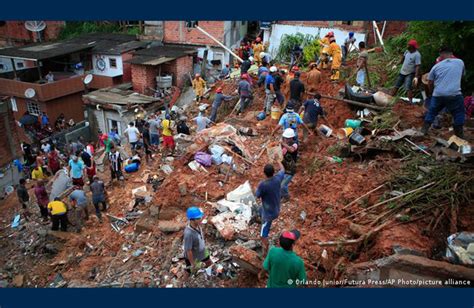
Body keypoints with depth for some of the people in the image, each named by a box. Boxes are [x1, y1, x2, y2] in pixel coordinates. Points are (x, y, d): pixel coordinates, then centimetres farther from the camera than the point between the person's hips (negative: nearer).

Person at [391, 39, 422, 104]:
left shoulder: (417, 55, -20)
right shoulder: (407, 51, 1)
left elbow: (418, 66, -24)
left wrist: (416, 77, -32)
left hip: (410, 74, -7)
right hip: (402, 72, 7)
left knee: (408, 88, -18)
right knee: (396, 86, 13)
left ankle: (410, 102, -15)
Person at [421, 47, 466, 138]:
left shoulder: (436, 66, 10)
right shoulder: (460, 62, 10)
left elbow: (430, 83, 12)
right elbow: (462, 75, 27)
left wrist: (433, 92, 30)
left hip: (438, 95, 1)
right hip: (455, 95, -1)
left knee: (431, 112, 20)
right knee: (459, 115, 14)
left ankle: (424, 130, 24)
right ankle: (459, 136, 17)